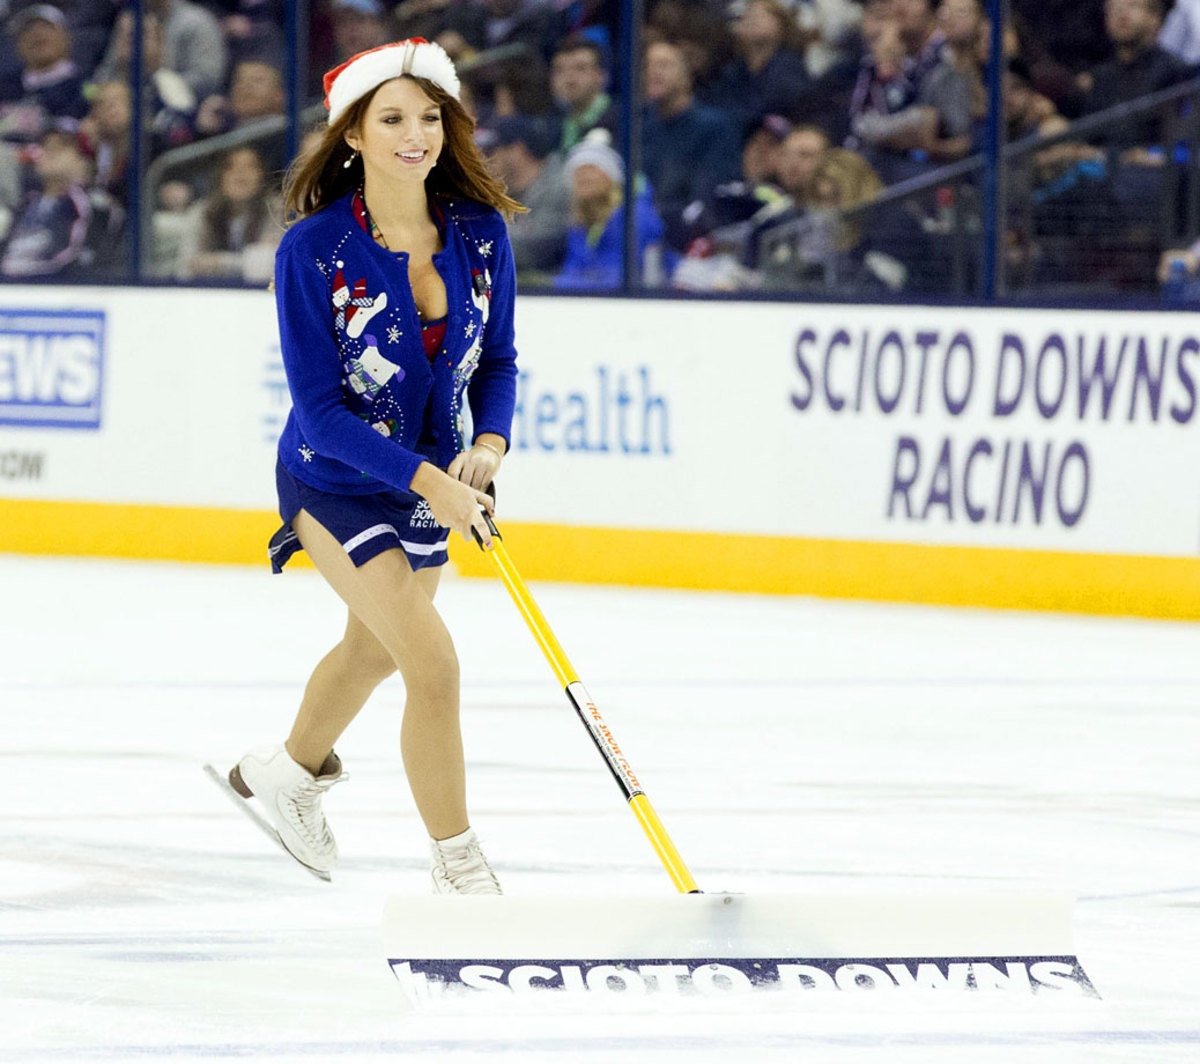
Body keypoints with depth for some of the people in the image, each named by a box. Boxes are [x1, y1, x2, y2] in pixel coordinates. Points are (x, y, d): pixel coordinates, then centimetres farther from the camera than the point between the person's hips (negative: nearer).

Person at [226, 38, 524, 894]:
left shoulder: (478, 233, -11)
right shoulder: (314, 249, -24)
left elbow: (498, 360, 1)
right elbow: (320, 408, -23)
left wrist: (487, 448, -18)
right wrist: (428, 482, -31)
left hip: (434, 475, 6)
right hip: (334, 481, -6)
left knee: (377, 647, 26)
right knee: (433, 662, -15)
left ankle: (289, 773, 54)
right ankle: (458, 866, -1)